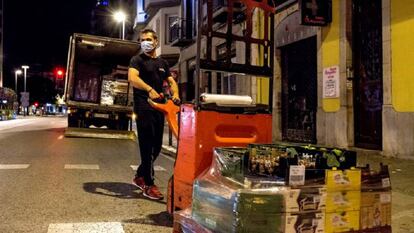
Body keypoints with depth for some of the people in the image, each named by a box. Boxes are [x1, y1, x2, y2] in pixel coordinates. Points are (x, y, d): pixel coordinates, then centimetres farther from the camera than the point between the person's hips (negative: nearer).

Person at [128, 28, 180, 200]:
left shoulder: (162, 63, 19)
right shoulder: (137, 60, 0)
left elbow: (171, 81, 14)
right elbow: (132, 78, -19)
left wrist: (175, 93, -9)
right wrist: (150, 89, -36)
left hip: (159, 107, 7)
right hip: (144, 107, -7)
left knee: (156, 147, 11)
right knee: (147, 146, -8)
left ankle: (140, 176, 28)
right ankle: (149, 185, -2)